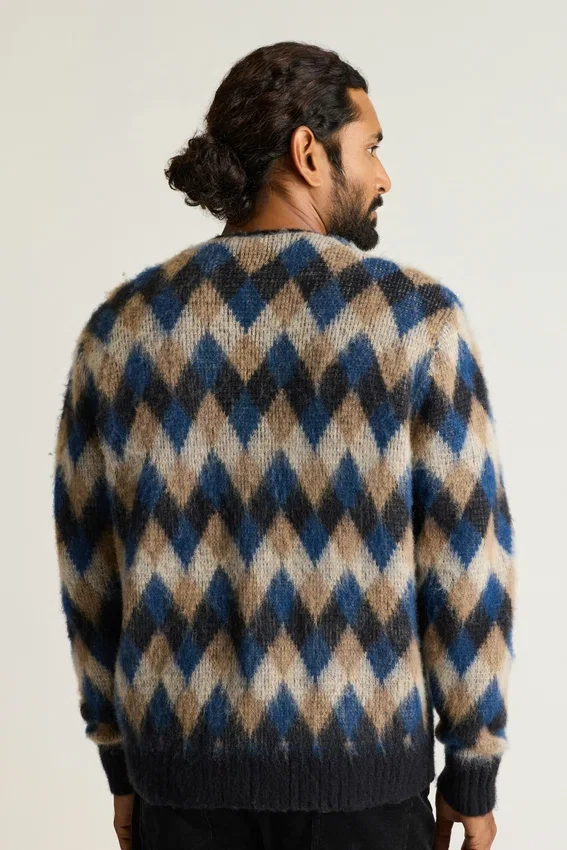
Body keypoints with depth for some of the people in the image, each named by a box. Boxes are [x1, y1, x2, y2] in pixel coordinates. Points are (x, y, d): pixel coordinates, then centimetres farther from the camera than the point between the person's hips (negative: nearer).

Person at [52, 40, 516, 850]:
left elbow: (90, 566, 2)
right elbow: (467, 560, -11)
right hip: (357, 762, -2)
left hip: (186, 759, 3)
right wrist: (475, 768, 1)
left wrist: (122, 759, 13)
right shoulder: (418, 315, -12)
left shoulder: (120, 323, -2)